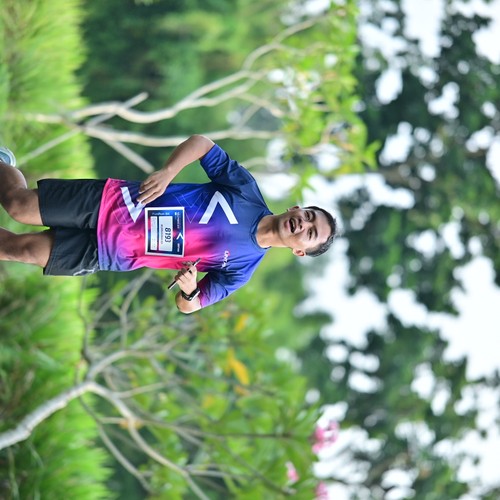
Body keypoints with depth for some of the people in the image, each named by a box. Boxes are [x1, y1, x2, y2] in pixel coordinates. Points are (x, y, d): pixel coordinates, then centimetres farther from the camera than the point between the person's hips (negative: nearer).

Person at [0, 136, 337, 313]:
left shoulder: (242, 268, -7)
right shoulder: (245, 189, -8)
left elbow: (188, 306, -1)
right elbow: (201, 143, -2)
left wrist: (190, 291, -27)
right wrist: (168, 172, -22)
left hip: (110, 255, 0)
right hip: (111, 202, 0)